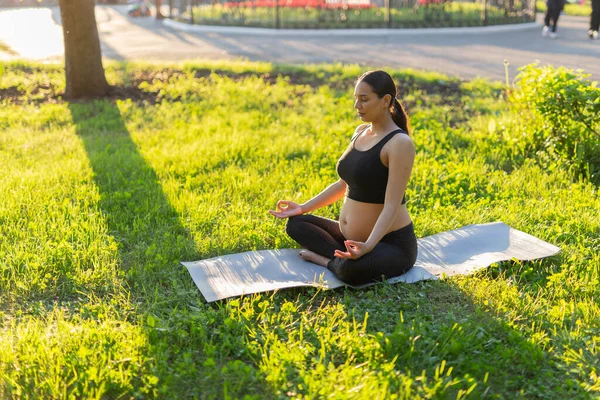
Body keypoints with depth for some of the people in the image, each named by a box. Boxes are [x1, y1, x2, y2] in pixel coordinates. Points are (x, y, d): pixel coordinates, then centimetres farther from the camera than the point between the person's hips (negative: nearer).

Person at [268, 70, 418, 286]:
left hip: (391, 243, -9)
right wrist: (303, 207, 10)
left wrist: (368, 246, -39)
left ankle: (326, 260, -5)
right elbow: (344, 184, 14)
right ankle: (344, 256, -7)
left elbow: (392, 205, -25)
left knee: (351, 269, -38)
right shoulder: (361, 131, 6)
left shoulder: (399, 143, -19)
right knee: (295, 223, 8)